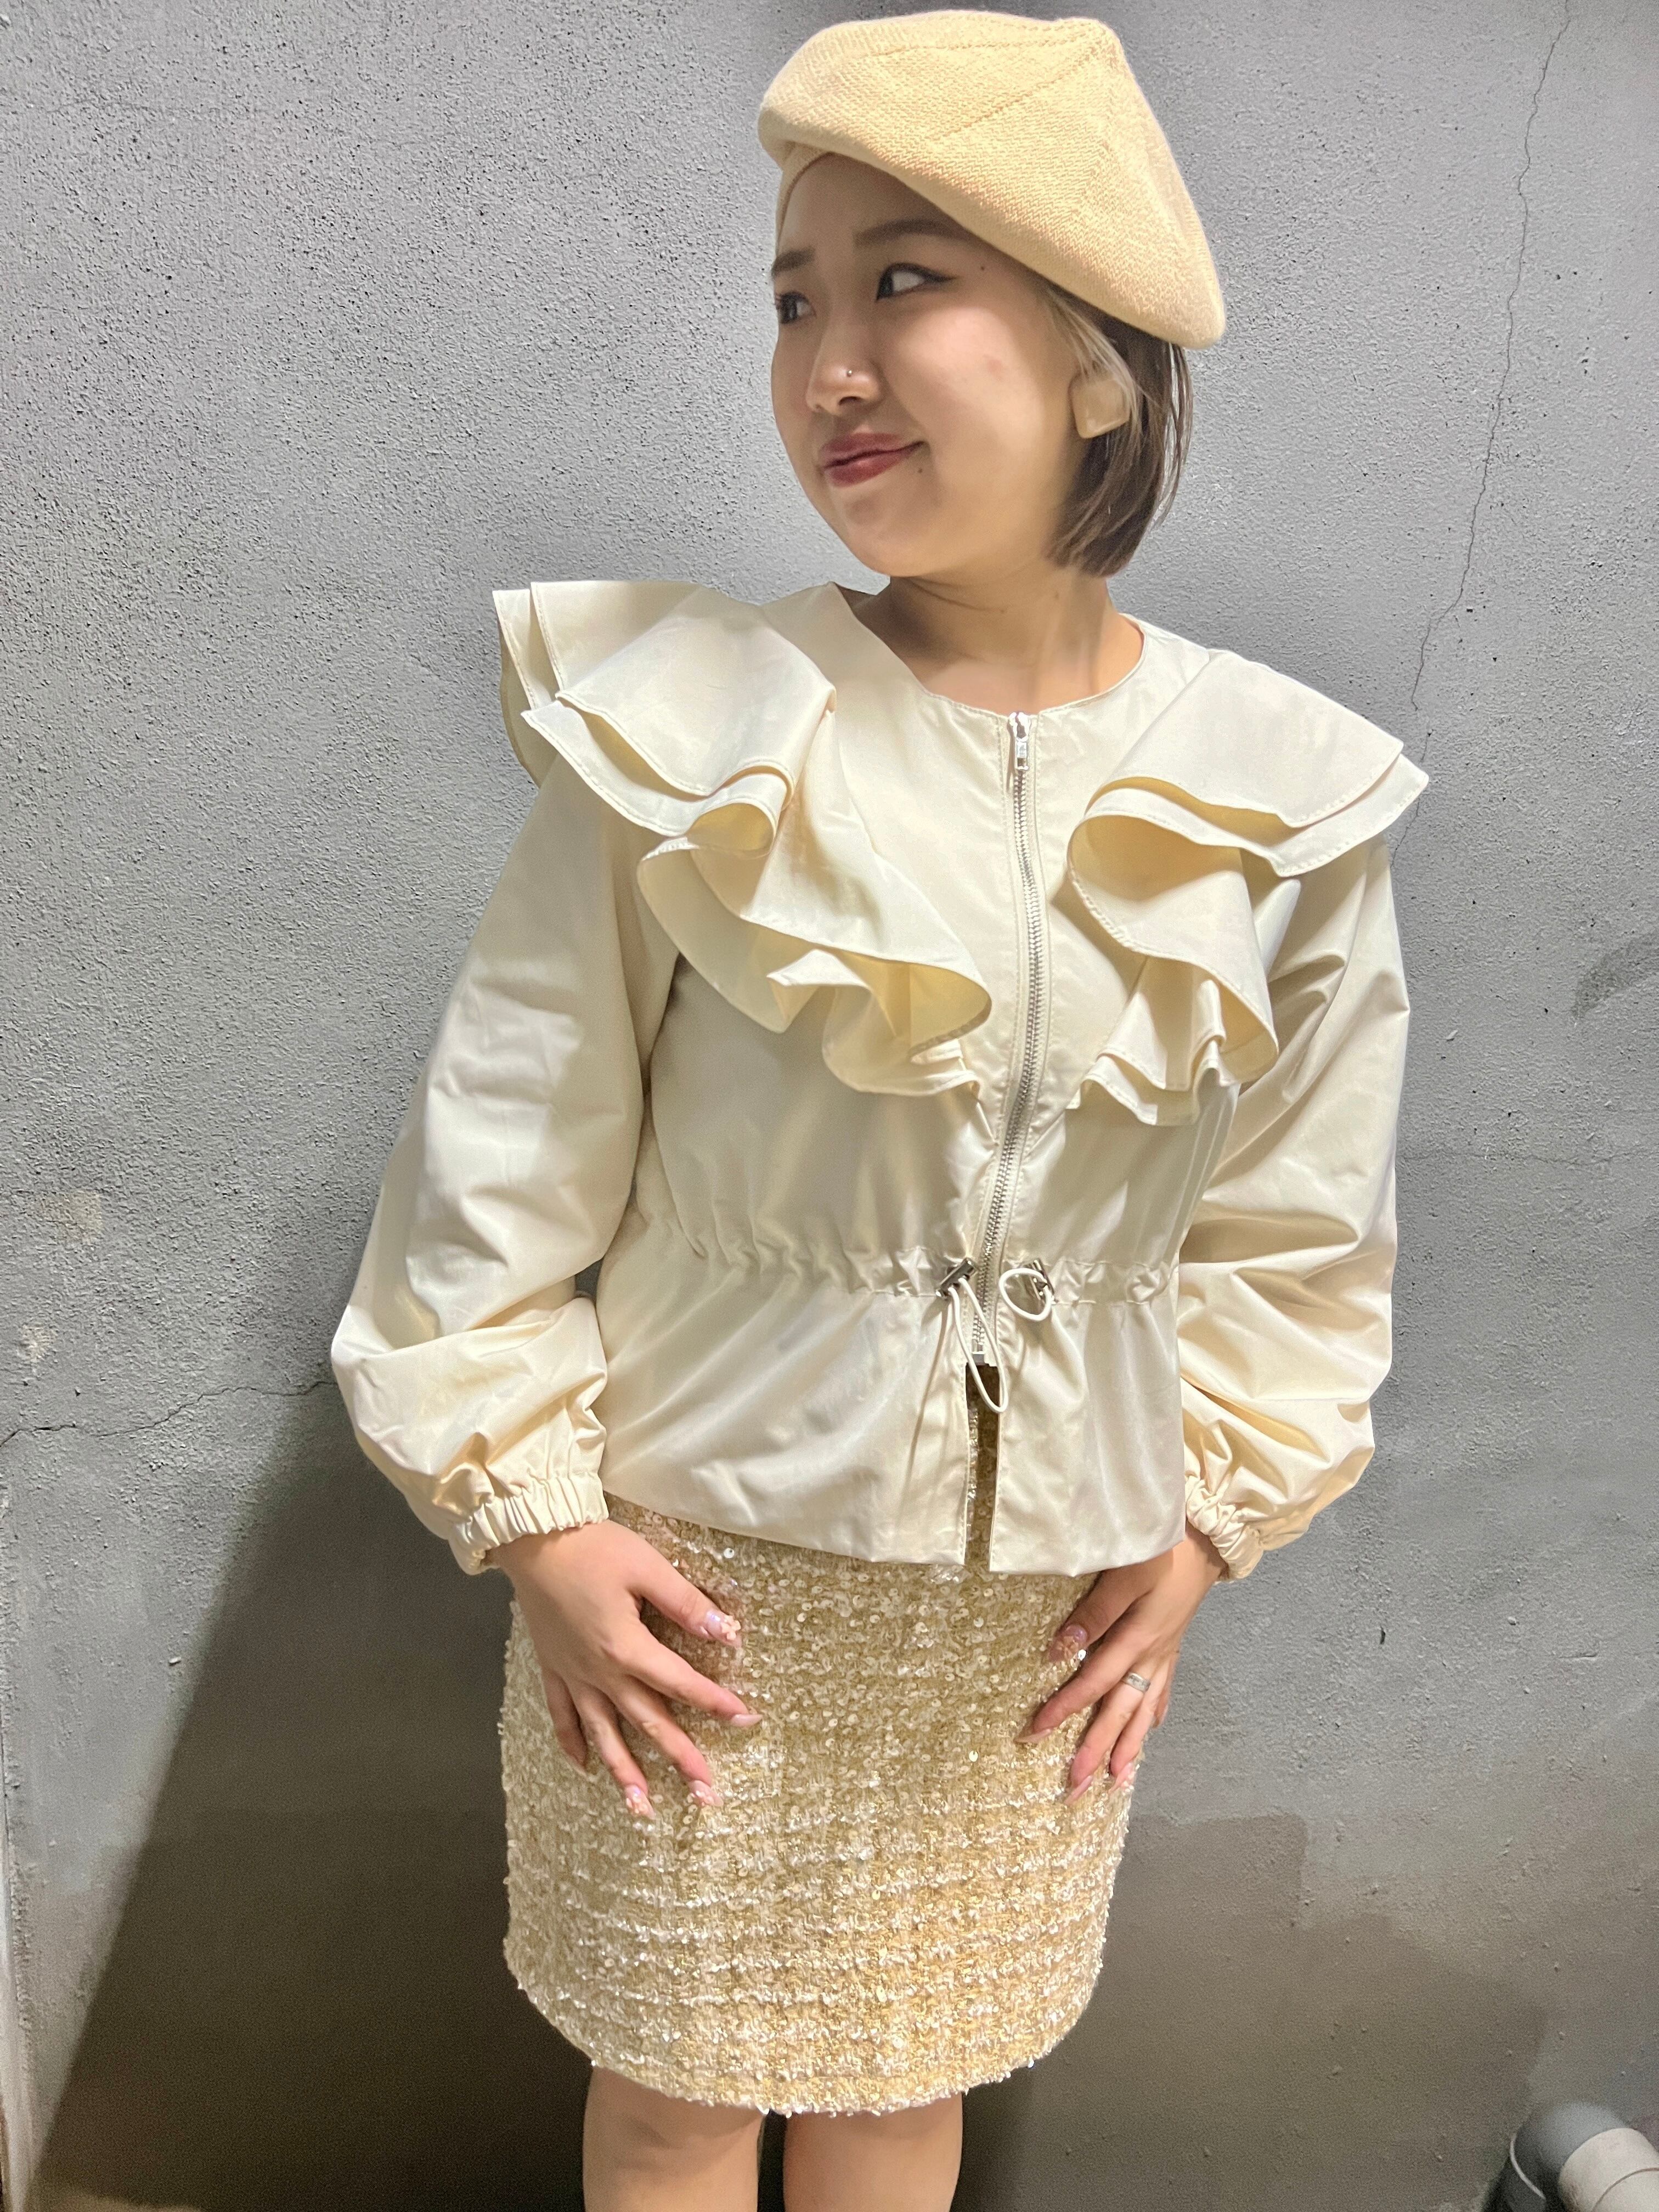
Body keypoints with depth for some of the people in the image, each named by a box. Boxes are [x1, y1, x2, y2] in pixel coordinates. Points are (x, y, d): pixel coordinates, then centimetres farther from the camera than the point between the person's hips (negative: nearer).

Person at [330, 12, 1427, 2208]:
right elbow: (502, 1161, -8)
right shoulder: (692, 739, -15)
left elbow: (1294, 1220, 4)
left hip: (1042, 1601, 2)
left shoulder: (1282, 802, -7)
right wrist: (533, 1518, -8)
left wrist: (1201, 1522, 3)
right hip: (704, 1564, -2)